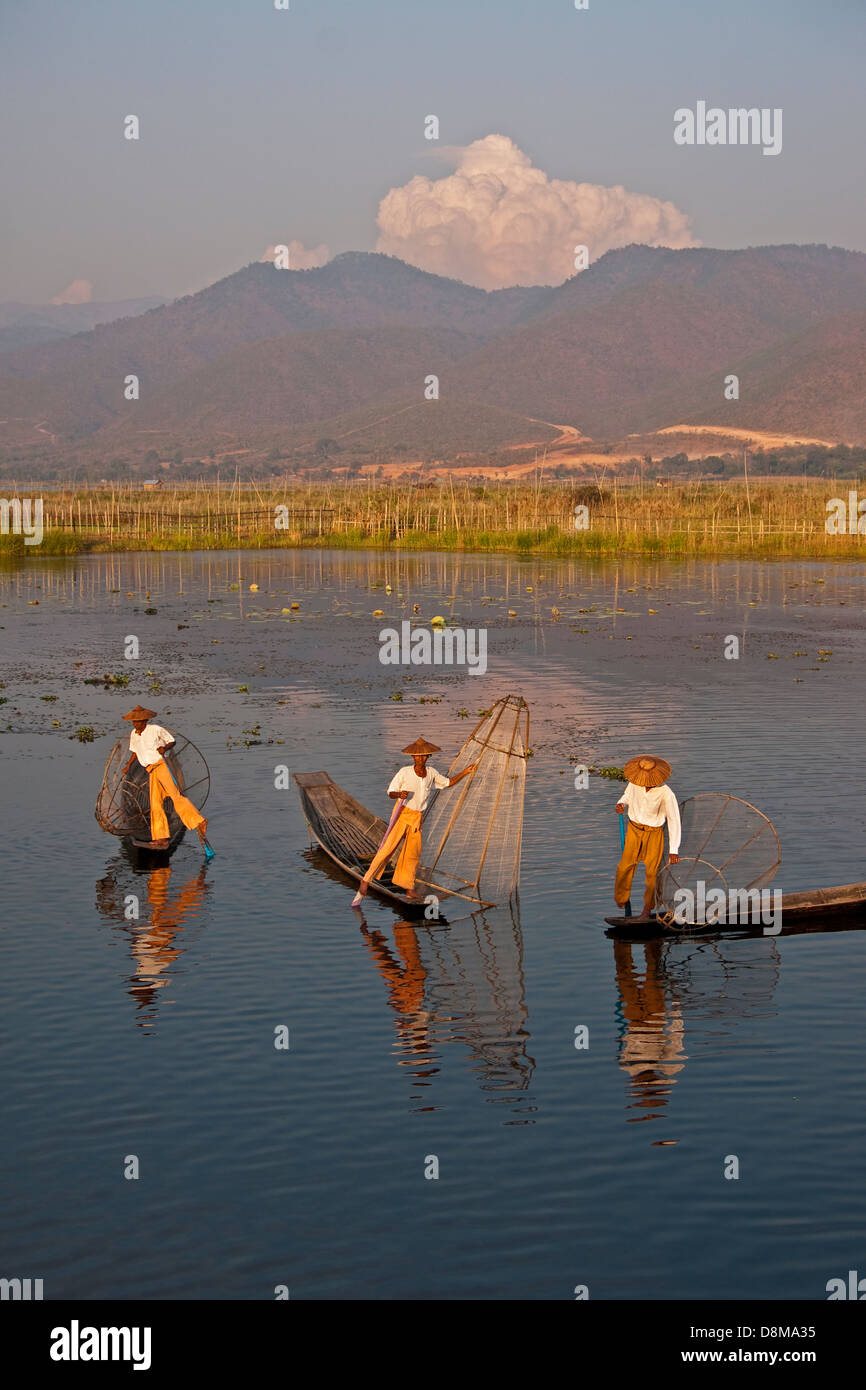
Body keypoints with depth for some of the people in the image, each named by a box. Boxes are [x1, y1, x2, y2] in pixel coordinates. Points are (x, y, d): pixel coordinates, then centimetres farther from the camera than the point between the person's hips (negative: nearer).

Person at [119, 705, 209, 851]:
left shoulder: (156, 730, -4)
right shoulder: (134, 735, 13)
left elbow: (172, 741, 4)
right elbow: (135, 751, 29)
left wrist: (165, 748, -16)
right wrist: (128, 766, 20)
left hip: (162, 765, -6)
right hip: (151, 772, 6)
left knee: (176, 796, -22)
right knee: (155, 805, 0)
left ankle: (199, 823, -29)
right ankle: (162, 839, -1)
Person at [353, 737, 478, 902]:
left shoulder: (431, 773, 3)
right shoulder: (405, 772, -9)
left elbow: (448, 783, 17)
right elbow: (391, 793, -5)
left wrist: (465, 772, 7)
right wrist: (399, 794, -28)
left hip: (417, 817, 5)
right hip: (402, 813, -5)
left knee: (413, 853, 7)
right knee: (388, 847, -15)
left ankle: (408, 888, 18)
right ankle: (365, 881, -11)